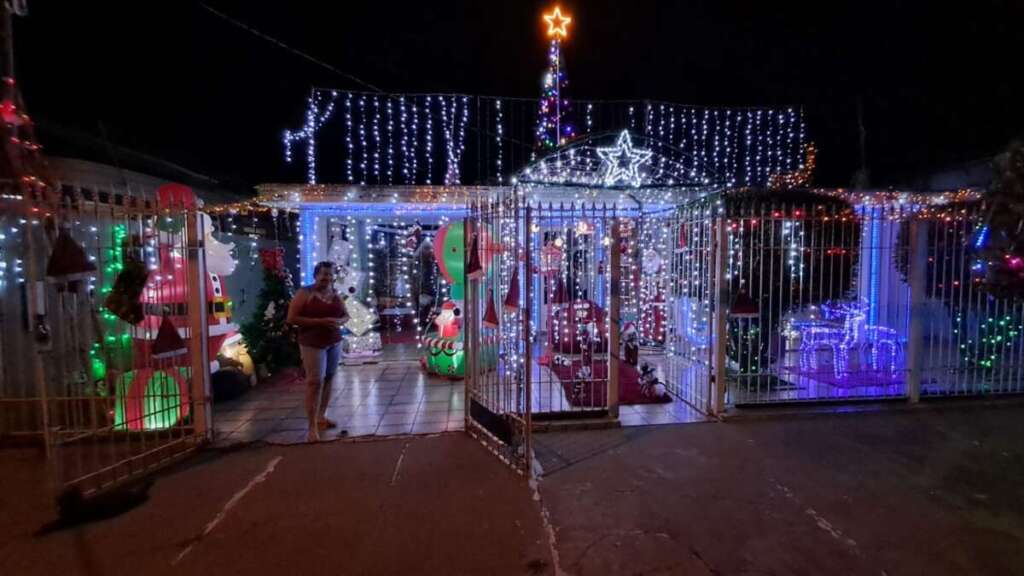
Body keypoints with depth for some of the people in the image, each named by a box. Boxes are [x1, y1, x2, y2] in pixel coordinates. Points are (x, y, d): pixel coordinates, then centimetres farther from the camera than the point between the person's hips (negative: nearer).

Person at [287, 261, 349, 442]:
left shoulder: (336, 294, 8)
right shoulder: (304, 293, -8)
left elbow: (345, 315, 17)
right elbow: (291, 318, -13)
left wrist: (340, 321, -8)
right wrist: (319, 321, -21)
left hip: (334, 342, 6)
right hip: (313, 343, -5)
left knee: (328, 379, 9)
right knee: (315, 382, -8)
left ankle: (322, 416, 24)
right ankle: (312, 426, -3)